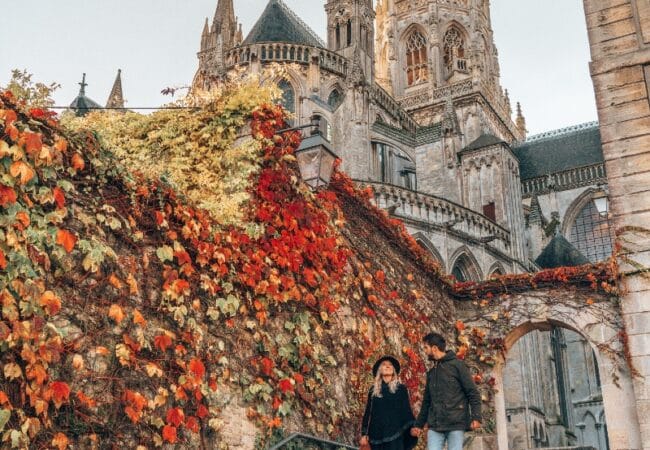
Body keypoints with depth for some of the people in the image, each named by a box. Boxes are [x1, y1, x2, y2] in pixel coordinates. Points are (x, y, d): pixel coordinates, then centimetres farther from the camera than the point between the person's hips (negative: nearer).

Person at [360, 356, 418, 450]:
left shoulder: (401, 389, 7)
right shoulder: (373, 390, 11)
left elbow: (407, 410, 4)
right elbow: (368, 412, 12)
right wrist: (364, 433, 6)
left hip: (395, 434, -2)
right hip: (377, 434, 2)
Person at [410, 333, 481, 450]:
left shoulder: (457, 365, 0)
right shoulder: (431, 372, 19)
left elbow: (473, 393, -4)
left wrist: (476, 417, -16)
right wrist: (419, 424, 21)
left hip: (456, 424, -5)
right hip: (434, 426, 5)